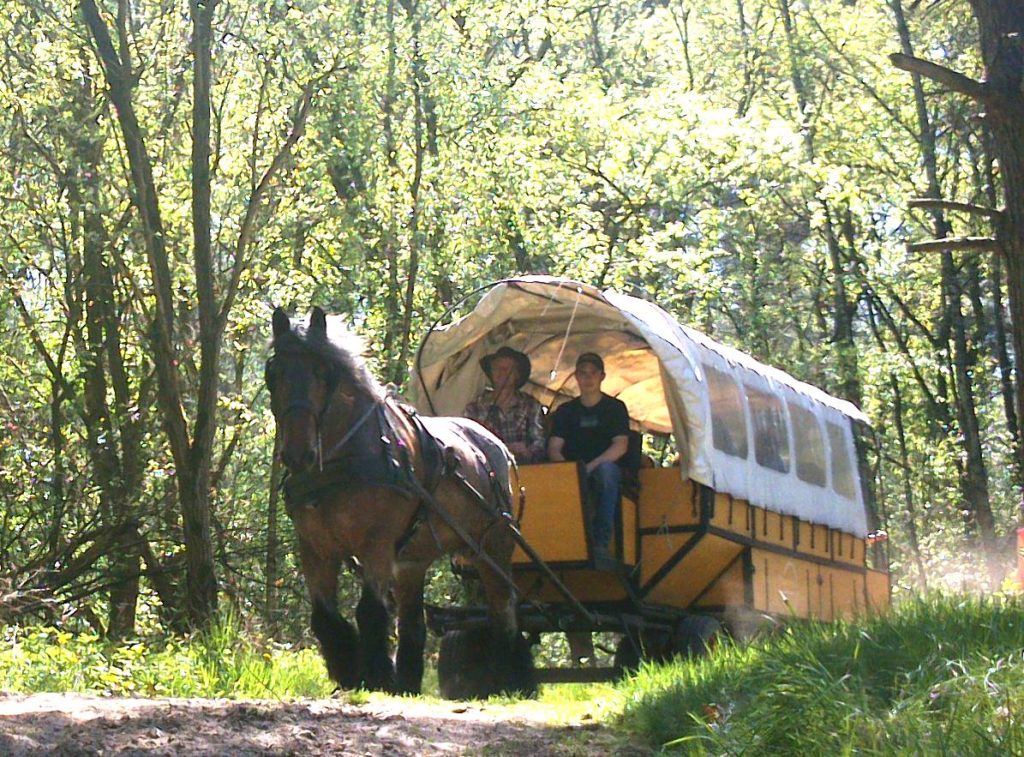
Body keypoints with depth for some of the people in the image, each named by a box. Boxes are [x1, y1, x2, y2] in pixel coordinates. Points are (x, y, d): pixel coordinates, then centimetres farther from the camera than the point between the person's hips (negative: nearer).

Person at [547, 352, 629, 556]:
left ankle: (601, 543, -36)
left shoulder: (615, 407, 7)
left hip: (606, 473, -1)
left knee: (606, 468, -38)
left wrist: (591, 466, -21)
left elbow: (620, 446, -7)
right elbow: (553, 449, 4)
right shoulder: (566, 411, 13)